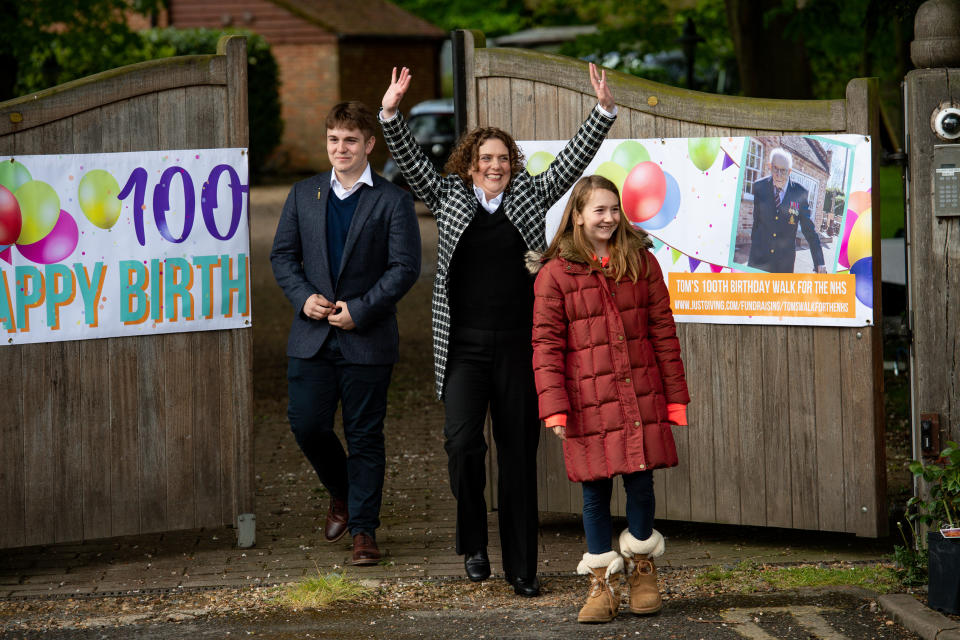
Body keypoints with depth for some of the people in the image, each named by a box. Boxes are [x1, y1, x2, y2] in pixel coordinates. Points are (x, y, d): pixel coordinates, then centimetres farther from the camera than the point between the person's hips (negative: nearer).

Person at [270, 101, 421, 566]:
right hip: (312, 335, 3)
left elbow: (405, 266, -7)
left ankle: (364, 529, 9)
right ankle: (341, 493, 29)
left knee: (365, 436, 1)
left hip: (367, 338, -3)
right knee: (306, 424, 0)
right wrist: (304, 296, -7)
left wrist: (360, 310, -14)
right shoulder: (304, 195, 10)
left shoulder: (392, 201, -2)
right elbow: (283, 254, 12)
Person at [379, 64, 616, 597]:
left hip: (518, 347, 1)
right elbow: (411, 161, 1)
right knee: (462, 441, -18)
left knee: (519, 456, 5)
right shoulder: (449, 197, 8)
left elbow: (574, 159, 6)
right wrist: (390, 114, -13)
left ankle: (521, 568, 12)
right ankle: (473, 544, 4)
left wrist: (604, 110, -5)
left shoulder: (530, 197, 9)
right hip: (464, 347, -1)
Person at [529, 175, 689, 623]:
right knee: (595, 491, 3)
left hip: (641, 398, 2)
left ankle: (642, 569, 24)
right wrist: (554, 409, -9)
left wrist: (675, 397, 6)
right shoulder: (555, 273, 0)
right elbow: (546, 346, -1)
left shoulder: (641, 263, 7)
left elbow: (663, 332, 9)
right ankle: (602, 583, 16)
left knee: (641, 482, 2)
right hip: (589, 405, -1)